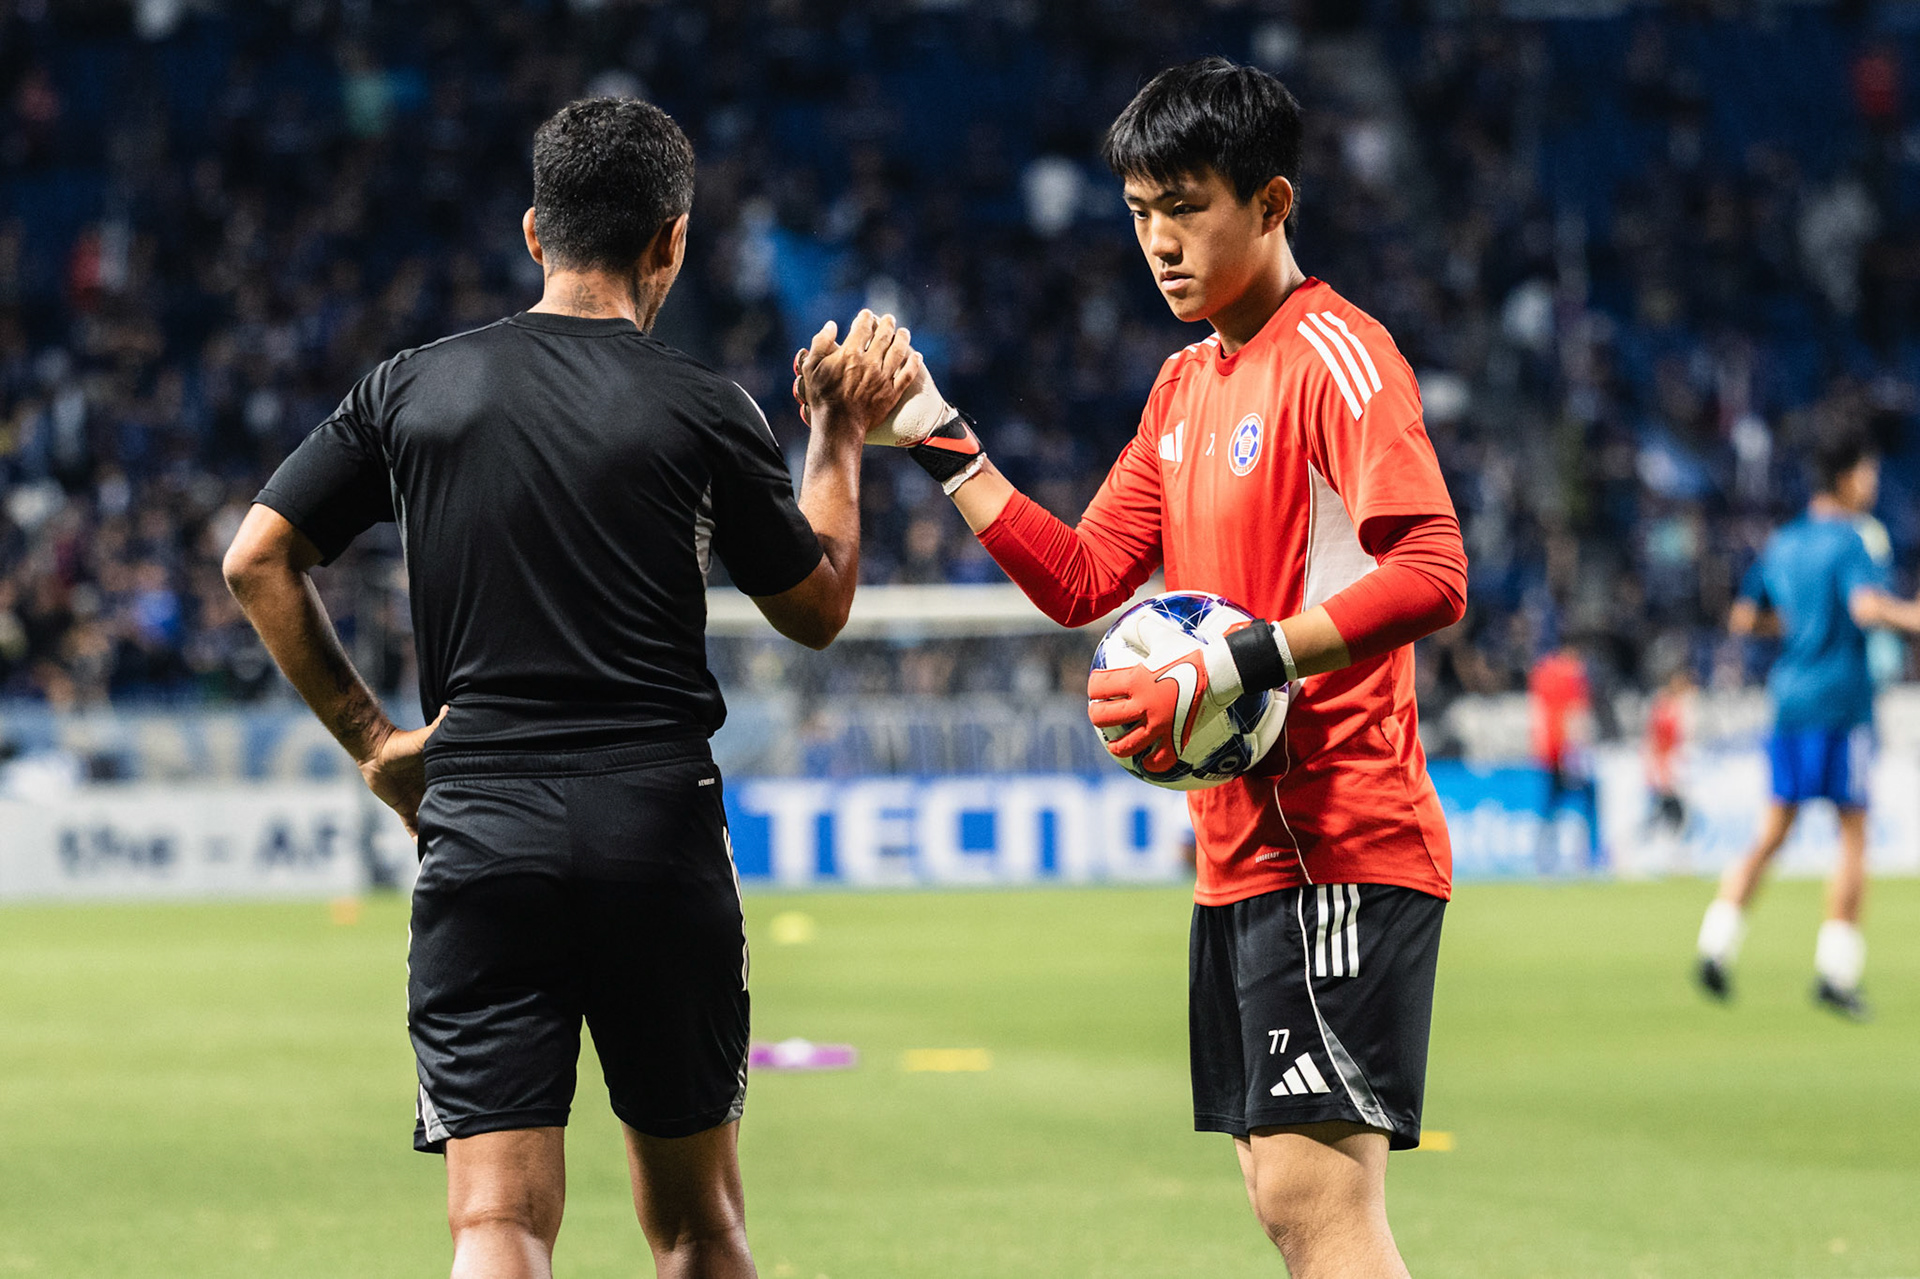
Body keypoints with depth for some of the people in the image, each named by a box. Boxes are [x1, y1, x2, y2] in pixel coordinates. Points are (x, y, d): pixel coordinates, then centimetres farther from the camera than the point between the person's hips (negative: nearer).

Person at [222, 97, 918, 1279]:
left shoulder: (412, 391, 6)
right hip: (659, 834, -1)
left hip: (477, 835, 1)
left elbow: (256, 560, 6)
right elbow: (818, 607, 12)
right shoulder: (705, 413, 0)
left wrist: (368, 735, 12)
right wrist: (841, 433, 25)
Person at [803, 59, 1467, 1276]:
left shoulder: (1335, 354, -10)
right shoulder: (1186, 384, 18)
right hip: (1241, 848, 9)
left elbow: (1431, 574, -21)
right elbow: (1083, 580, 19)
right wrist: (938, 439, 12)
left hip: (1338, 843, -9)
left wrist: (1230, 669, -26)